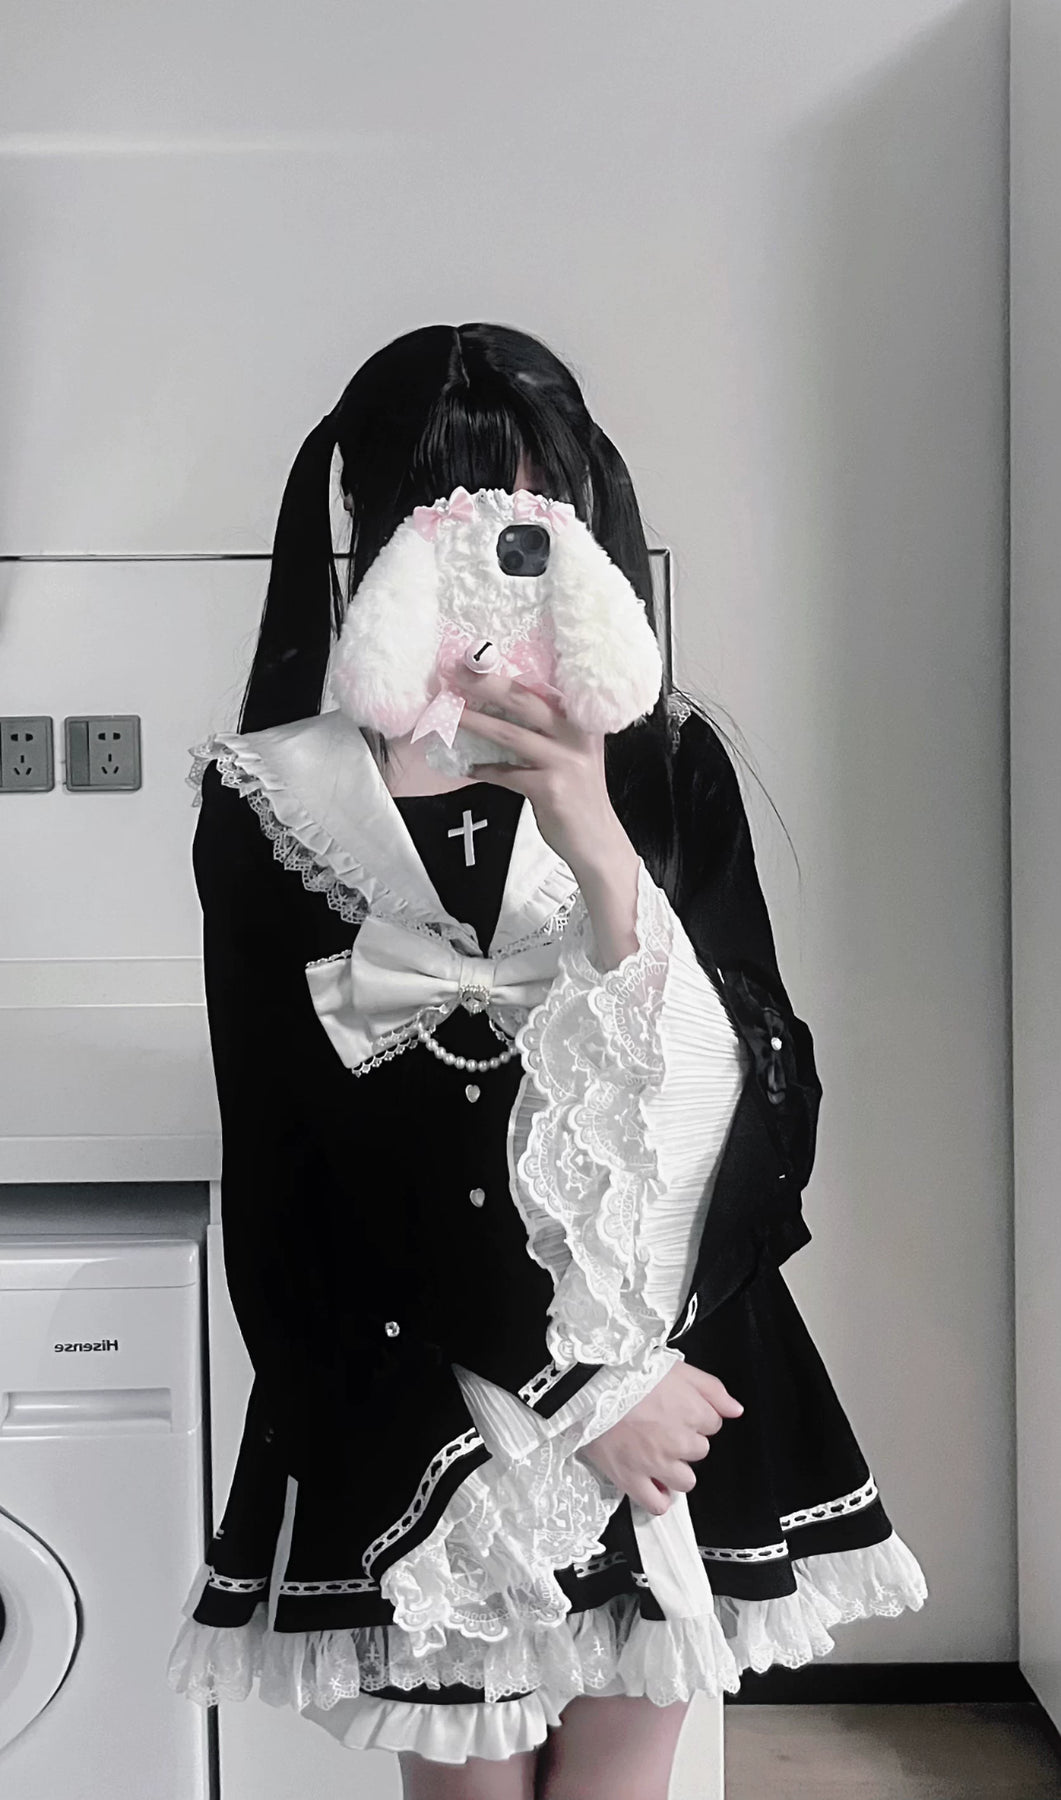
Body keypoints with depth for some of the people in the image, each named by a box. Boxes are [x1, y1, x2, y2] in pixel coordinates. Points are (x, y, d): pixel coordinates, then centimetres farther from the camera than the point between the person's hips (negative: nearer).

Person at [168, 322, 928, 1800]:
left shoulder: (663, 763, -5)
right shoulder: (274, 807, -8)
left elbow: (766, 1095, -12)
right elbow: (281, 1180, -8)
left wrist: (604, 862, -27)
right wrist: (569, 1399, -10)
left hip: (669, 1391, 1)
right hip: (420, 1412, -1)